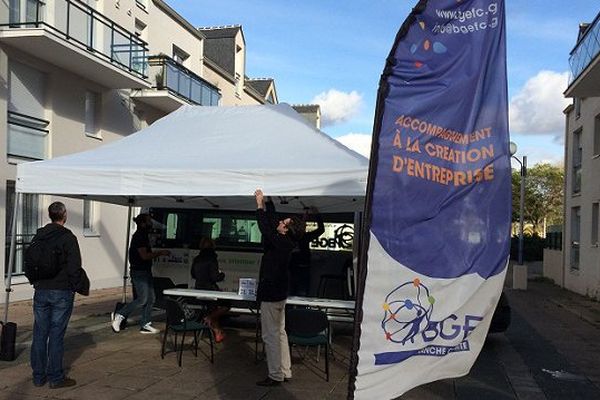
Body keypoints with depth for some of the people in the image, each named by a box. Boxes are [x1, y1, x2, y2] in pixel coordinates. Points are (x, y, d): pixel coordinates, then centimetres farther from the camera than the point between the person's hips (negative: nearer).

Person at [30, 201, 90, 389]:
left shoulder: (38, 236, 7)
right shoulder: (68, 238, -12)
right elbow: (74, 268, -15)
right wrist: (79, 287, -1)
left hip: (40, 292, 5)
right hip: (62, 293, -5)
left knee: (39, 334, 11)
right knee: (56, 335, 1)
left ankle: (38, 376, 21)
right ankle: (55, 377, 9)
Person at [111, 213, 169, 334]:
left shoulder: (144, 236, 16)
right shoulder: (139, 236, -15)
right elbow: (144, 256, -21)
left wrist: (158, 253, 11)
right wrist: (160, 253, -14)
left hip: (146, 271, 10)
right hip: (139, 272, -10)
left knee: (150, 299, 9)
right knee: (142, 299, -9)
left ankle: (145, 325, 15)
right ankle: (119, 315, 4)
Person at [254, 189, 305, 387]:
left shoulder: (282, 242, -19)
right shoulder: (285, 242, 4)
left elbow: (265, 228, -20)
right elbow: (271, 220, 13)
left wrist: (260, 205, -13)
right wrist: (266, 201, 13)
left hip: (271, 294, -10)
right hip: (278, 293, 10)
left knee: (271, 335, -2)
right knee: (279, 332, 15)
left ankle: (275, 376, 6)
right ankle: (285, 372, 23)